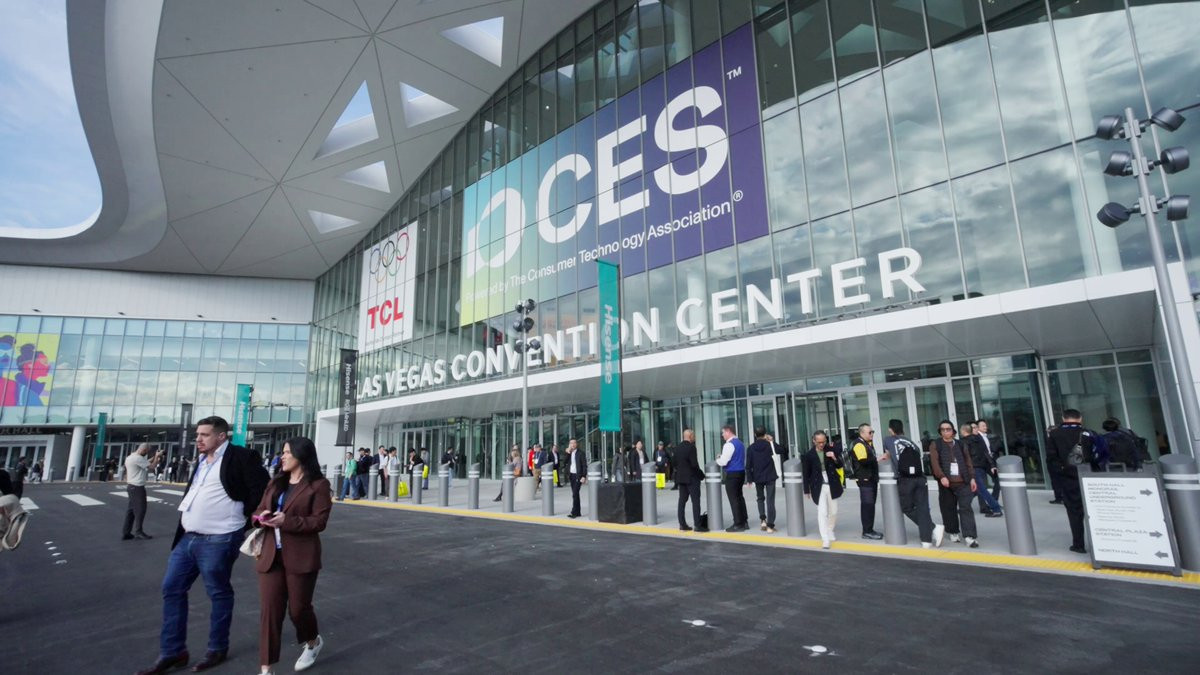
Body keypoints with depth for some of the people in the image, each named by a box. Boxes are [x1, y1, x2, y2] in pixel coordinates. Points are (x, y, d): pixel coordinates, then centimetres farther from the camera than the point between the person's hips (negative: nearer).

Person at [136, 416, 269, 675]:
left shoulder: (240, 457, -13)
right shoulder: (202, 460, 14)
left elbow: (262, 488, -15)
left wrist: (243, 521, -8)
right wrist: (182, 530, 17)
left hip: (217, 541, -9)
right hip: (188, 538, 9)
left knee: (218, 593, 6)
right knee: (172, 589, 12)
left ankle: (217, 649, 22)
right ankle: (172, 652, 26)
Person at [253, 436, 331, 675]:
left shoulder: (318, 484, -9)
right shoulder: (276, 483, 13)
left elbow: (319, 521, -14)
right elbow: (259, 510, 18)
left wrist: (286, 521, -23)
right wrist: (262, 517, -6)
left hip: (300, 557, -5)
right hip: (271, 555, 5)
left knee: (298, 607, 8)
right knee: (269, 609, 3)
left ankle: (313, 642, 38)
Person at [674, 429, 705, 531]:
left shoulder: (678, 448, 8)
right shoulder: (691, 447, -15)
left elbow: (675, 463, 10)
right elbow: (694, 464, -19)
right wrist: (701, 474, -7)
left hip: (680, 477, 7)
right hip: (692, 478, -7)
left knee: (682, 501, 9)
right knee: (695, 501, -4)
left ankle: (682, 524, 12)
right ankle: (698, 525, -5)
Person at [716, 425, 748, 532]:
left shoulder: (729, 444, -16)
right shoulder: (740, 443, 13)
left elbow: (723, 462, -20)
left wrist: (717, 459, 1)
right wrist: (721, 458, 19)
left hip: (732, 474, -9)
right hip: (741, 472, 9)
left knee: (734, 499, -3)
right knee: (739, 497, 16)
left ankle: (738, 524, 1)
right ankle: (744, 522, 21)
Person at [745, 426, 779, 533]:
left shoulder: (751, 448, -3)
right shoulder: (769, 445, -6)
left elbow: (748, 465, -4)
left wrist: (750, 479, 2)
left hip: (758, 477, 1)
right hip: (770, 477, -1)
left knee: (760, 498, 20)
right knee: (770, 501, 3)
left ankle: (762, 520, 4)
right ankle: (770, 526, 0)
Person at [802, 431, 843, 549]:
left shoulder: (832, 450, -2)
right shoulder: (808, 455, -7)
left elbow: (840, 466, 6)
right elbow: (806, 474, -1)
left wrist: (834, 458, -14)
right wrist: (807, 490, 1)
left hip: (832, 485, 3)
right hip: (818, 487, -3)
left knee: (833, 512, 14)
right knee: (822, 513, -9)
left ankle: (831, 533, 37)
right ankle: (825, 539, -4)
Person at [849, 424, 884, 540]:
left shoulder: (869, 443, 16)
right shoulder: (858, 444, -15)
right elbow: (863, 461, -27)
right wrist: (878, 459, -25)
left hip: (872, 478, 10)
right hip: (864, 479, -10)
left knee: (871, 504, 13)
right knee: (867, 504, -8)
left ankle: (869, 529, 21)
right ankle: (867, 531, -3)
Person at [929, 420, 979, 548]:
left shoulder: (960, 444, 14)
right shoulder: (935, 445, 3)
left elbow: (968, 462, 13)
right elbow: (935, 463, -8)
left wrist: (972, 478, 4)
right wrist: (942, 476, -21)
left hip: (963, 482, 1)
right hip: (946, 482, -1)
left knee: (965, 508, -6)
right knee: (949, 509, 6)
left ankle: (969, 536, -7)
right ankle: (953, 532, 22)